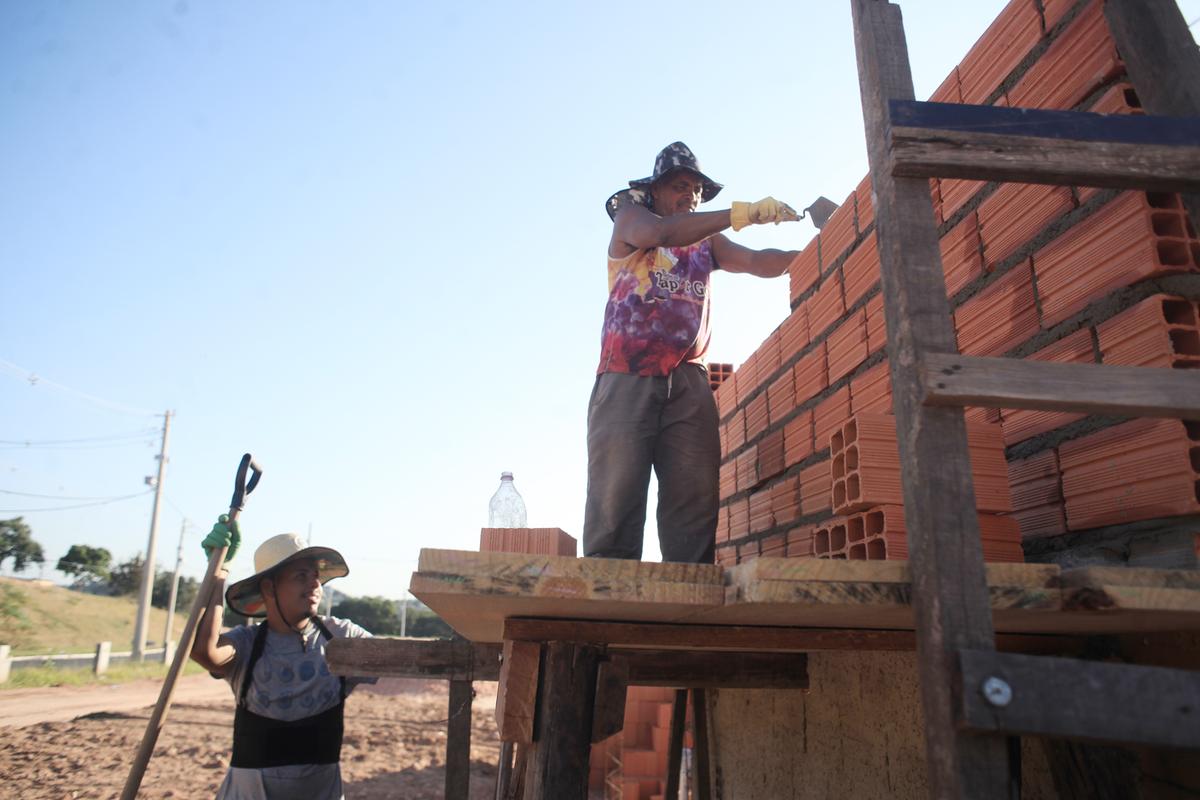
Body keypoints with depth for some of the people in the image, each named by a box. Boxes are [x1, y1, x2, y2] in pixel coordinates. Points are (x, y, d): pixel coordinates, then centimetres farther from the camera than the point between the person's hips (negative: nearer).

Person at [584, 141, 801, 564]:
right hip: (627, 380, -4)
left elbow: (761, 262, 11)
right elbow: (662, 233, -10)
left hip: (689, 384, 4)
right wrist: (742, 213, -18)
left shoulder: (706, 242, 27)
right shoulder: (629, 217, 14)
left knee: (696, 509, -7)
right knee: (615, 502, -12)